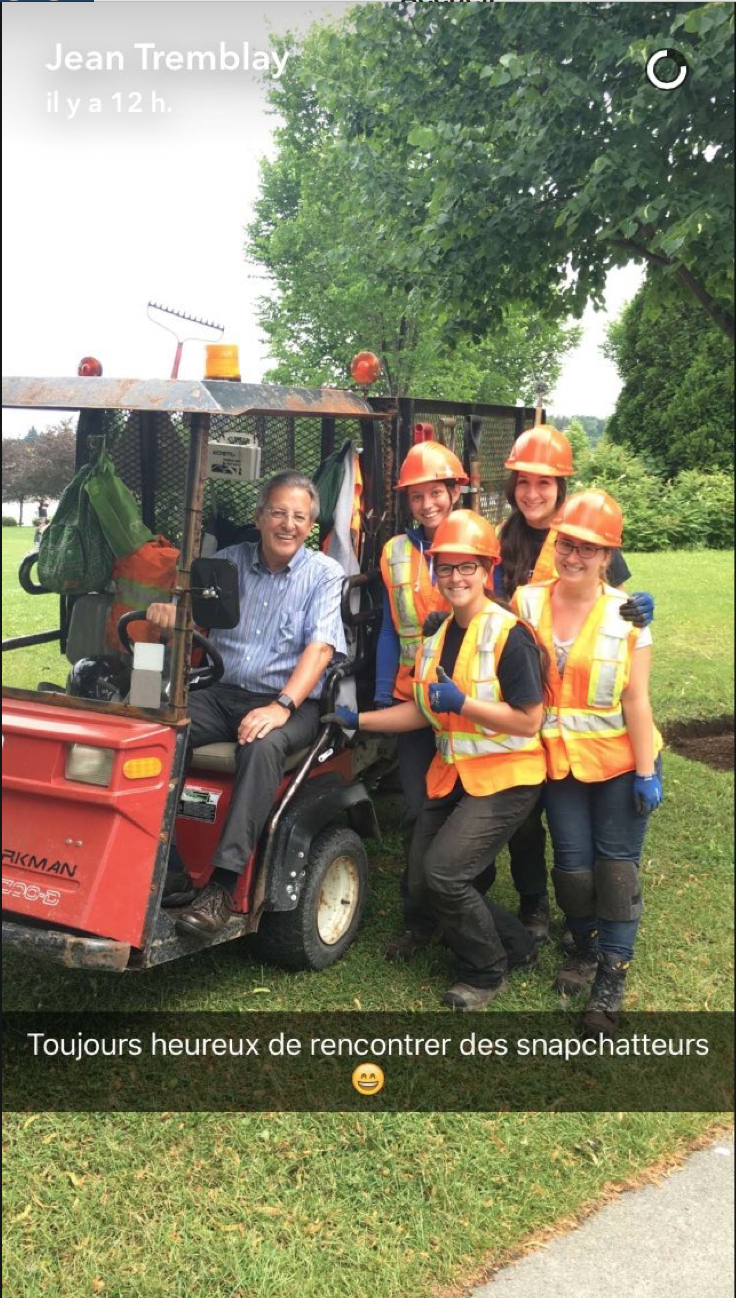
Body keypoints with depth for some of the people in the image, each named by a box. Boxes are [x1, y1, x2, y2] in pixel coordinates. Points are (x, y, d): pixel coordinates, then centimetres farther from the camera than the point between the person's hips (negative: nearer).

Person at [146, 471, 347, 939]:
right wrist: (165, 609, -18)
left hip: (292, 702, -4)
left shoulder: (324, 574, 2)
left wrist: (282, 706, -25)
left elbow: (320, 648, -10)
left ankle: (223, 887, -37)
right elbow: (188, 610, 8)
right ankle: (165, 871, -22)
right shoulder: (229, 561, 13)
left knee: (264, 746, -37)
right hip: (223, 694, 4)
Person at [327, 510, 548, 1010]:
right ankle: (514, 943, 29)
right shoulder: (435, 634, 8)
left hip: (505, 777, -8)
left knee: (444, 872, -19)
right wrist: (359, 720, 5)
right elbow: (424, 711, 13)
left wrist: (461, 702, -24)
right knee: (422, 886, 8)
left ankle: (486, 972, 7)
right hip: (451, 774, 8)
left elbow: (529, 721, -19)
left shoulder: (509, 635, -17)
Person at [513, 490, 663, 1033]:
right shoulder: (527, 601, -5)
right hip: (560, 760, 2)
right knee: (573, 861, 10)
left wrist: (646, 774, -11)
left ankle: (612, 972, 15)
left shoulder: (626, 614, -11)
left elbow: (636, 699, -11)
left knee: (616, 862, 4)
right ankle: (586, 947, 34)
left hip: (620, 760, -2)